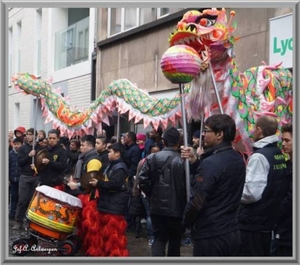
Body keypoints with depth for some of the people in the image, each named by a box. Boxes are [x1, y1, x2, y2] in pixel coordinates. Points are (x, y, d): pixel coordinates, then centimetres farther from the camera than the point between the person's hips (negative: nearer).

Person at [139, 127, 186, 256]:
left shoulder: (152, 158, -4)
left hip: (157, 206, 2)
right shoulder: (183, 160, -12)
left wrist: (152, 195, 9)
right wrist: (182, 200, 6)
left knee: (159, 238, 8)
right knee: (175, 239, 16)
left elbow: (142, 180, -6)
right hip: (177, 207, -1)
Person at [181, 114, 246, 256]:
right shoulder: (238, 160, 8)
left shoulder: (211, 162, -20)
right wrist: (195, 161, 7)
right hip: (232, 232, 9)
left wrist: (186, 222, -5)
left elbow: (196, 201, -22)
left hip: (210, 235, -8)